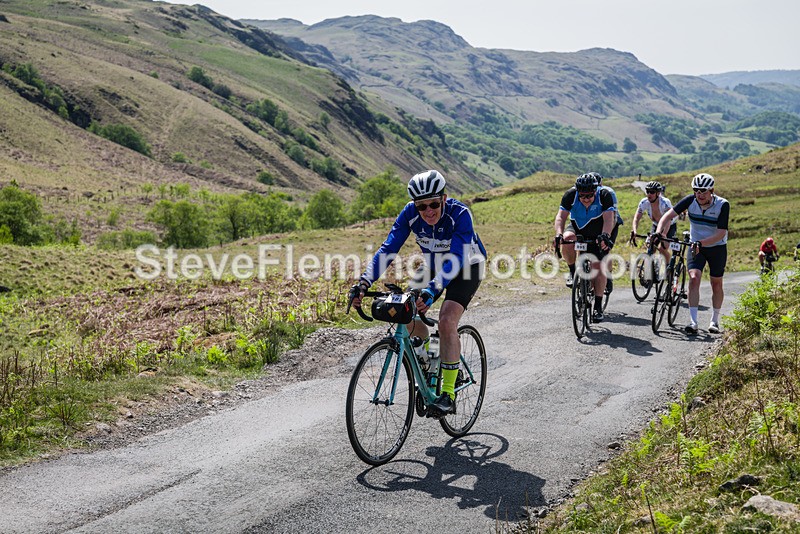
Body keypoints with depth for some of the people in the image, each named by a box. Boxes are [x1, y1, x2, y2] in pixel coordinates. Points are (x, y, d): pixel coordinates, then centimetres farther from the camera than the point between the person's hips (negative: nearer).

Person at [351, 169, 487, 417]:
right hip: (434, 265, 5)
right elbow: (388, 249, -26)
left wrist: (432, 289, -57)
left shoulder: (460, 214, -33)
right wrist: (364, 283, -39)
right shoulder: (410, 214, -22)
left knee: (446, 321, -24)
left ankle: (448, 394, -15)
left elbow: (456, 259, -41)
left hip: (467, 266, -5)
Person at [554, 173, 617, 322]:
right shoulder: (570, 194, -22)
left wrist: (605, 235, -53)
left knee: (598, 267, -14)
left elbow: (609, 219, -34)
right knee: (567, 238, -34)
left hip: (597, 235, -1)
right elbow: (561, 216, -27)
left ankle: (598, 307, -5)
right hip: (577, 229, 1)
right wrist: (559, 234, -46)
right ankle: (573, 272, -10)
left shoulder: (604, 195, -26)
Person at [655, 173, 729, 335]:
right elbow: (669, 214, -22)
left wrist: (702, 243, -41)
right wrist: (659, 231, -39)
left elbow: (722, 232, -27)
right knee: (694, 278, -17)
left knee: (716, 284, 7)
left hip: (717, 247, -1)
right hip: (696, 246, 1)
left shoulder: (722, 205, -22)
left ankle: (714, 321, 24)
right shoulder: (690, 200, -16)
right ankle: (693, 322, -18)